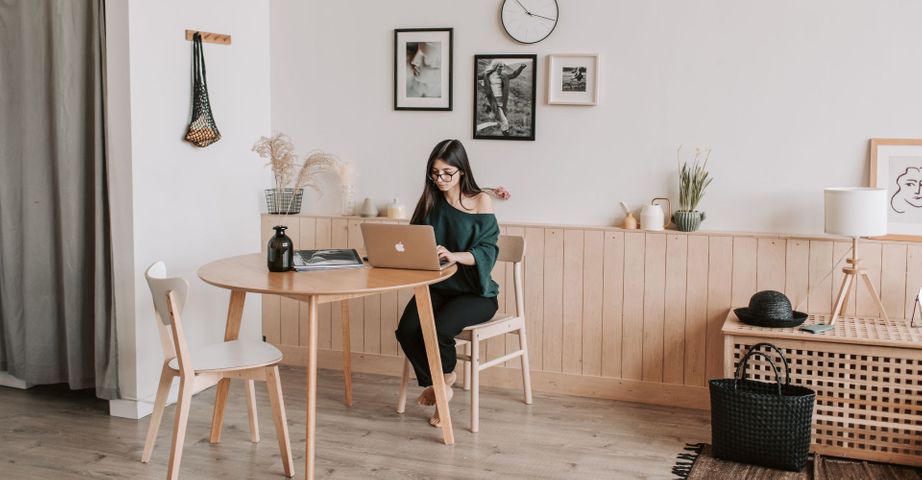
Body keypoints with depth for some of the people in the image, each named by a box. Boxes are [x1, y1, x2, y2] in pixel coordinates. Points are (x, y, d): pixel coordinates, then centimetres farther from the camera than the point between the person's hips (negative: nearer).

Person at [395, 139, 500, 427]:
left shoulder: (480, 201, -4)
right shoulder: (431, 200, 8)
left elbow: (487, 251, -12)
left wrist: (454, 255, -31)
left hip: (475, 291, -4)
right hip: (436, 287, 4)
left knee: (438, 329, -30)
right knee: (407, 330, -23)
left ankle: (444, 378, 5)